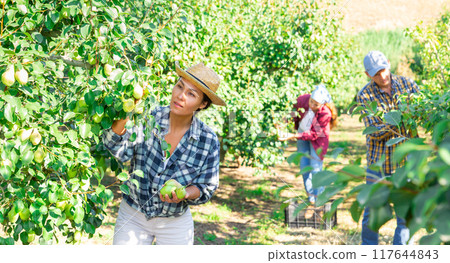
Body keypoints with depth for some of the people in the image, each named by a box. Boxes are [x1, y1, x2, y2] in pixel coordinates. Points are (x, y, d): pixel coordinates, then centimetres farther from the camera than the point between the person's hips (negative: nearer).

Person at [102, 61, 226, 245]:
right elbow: (121, 151, -29)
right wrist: (122, 117, -45)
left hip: (176, 223, 0)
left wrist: (184, 194, -25)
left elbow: (205, 188, -4)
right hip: (132, 216, 0)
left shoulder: (209, 141, -14)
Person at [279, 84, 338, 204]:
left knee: (315, 167, -8)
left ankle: (318, 196, 8)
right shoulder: (302, 100, -24)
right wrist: (296, 128, 14)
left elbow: (314, 134, -28)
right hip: (302, 132, 4)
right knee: (304, 167, 5)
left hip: (317, 138, -4)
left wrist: (294, 136, -35)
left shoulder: (325, 114, -34)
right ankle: (310, 194, 17)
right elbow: (295, 110, 2)